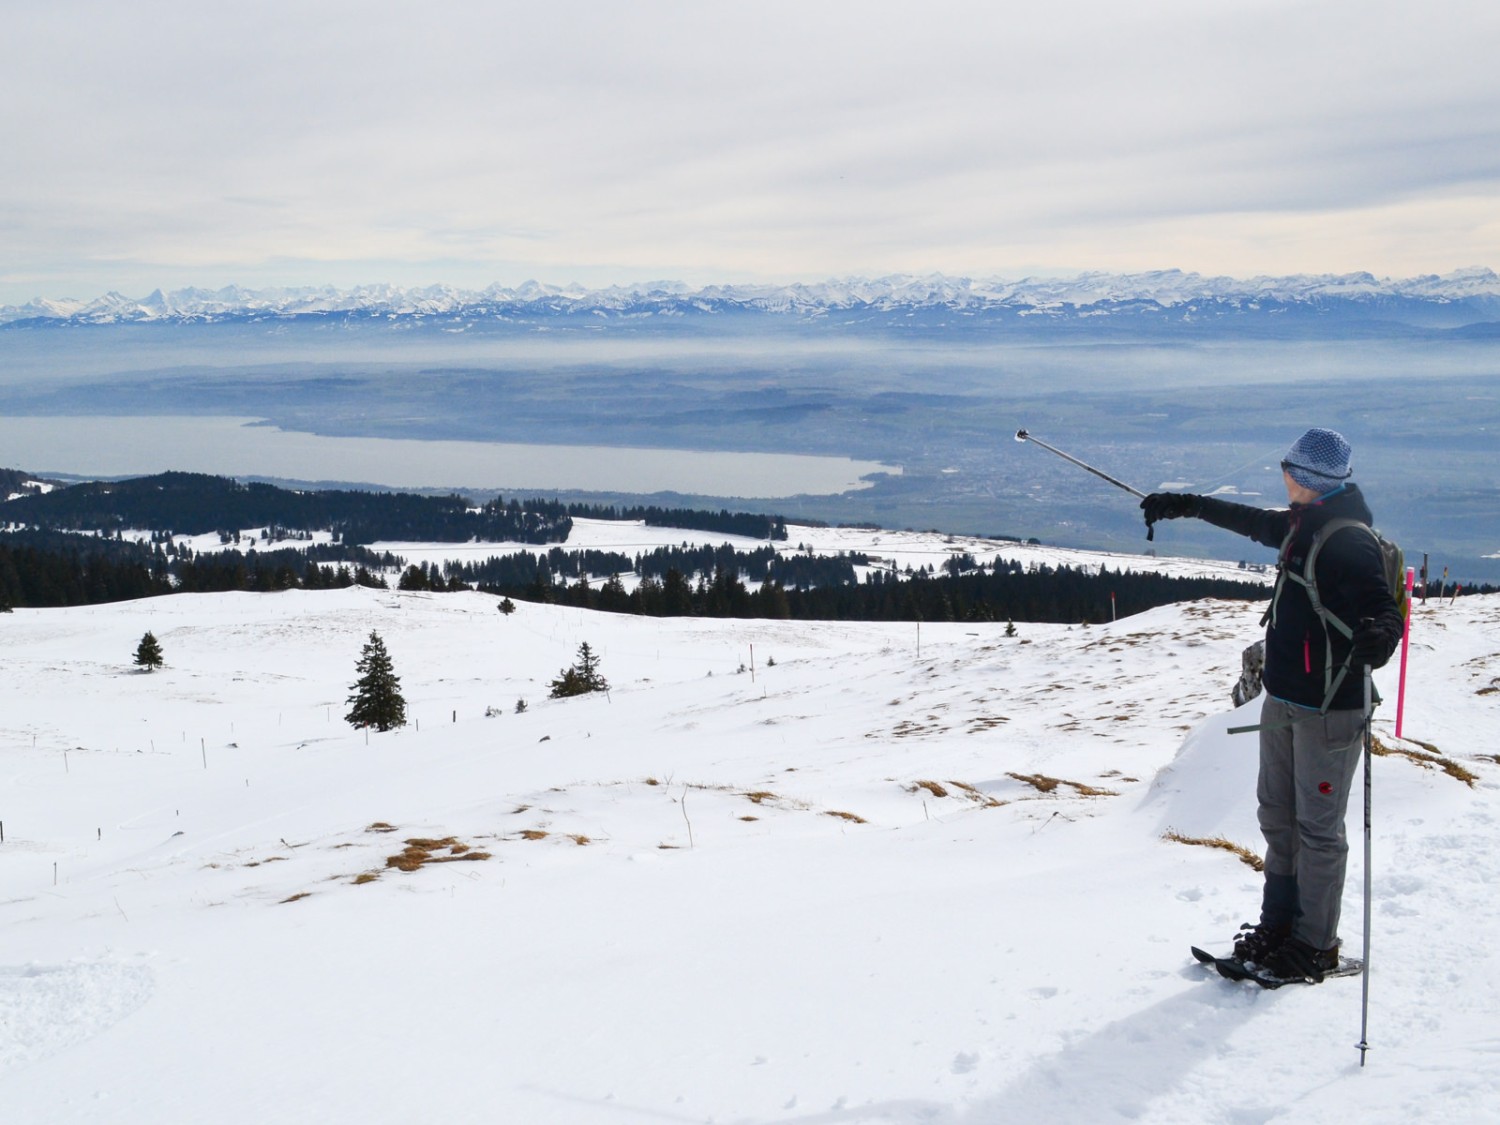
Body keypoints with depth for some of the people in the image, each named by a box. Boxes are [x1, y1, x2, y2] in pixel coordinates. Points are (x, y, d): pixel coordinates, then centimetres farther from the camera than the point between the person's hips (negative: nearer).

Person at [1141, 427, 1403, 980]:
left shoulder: (1350, 541, -19)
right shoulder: (1302, 523, 8)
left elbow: (1383, 608, -25)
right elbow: (1253, 521, 26)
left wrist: (1378, 636, -47)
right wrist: (1187, 505, 34)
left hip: (1327, 709, -9)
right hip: (1283, 697, 9)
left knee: (1317, 828, 1)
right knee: (1277, 816, 15)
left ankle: (1315, 944, 12)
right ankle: (1279, 925, 26)